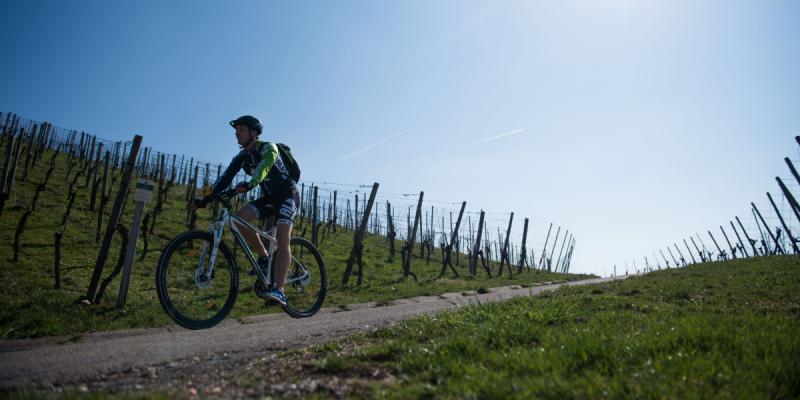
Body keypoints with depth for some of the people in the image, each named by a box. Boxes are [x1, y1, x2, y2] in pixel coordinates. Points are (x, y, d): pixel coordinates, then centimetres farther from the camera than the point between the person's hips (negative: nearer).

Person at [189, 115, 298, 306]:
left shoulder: (268, 148, -17)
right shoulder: (242, 157, 2)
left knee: (282, 239, -24)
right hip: (269, 197, 6)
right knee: (239, 218, -18)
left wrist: (249, 184, -58)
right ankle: (264, 257, 0)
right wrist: (206, 199, -22)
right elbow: (226, 177, -9)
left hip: (287, 195, -6)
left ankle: (279, 291, -31)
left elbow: (263, 168, -38)